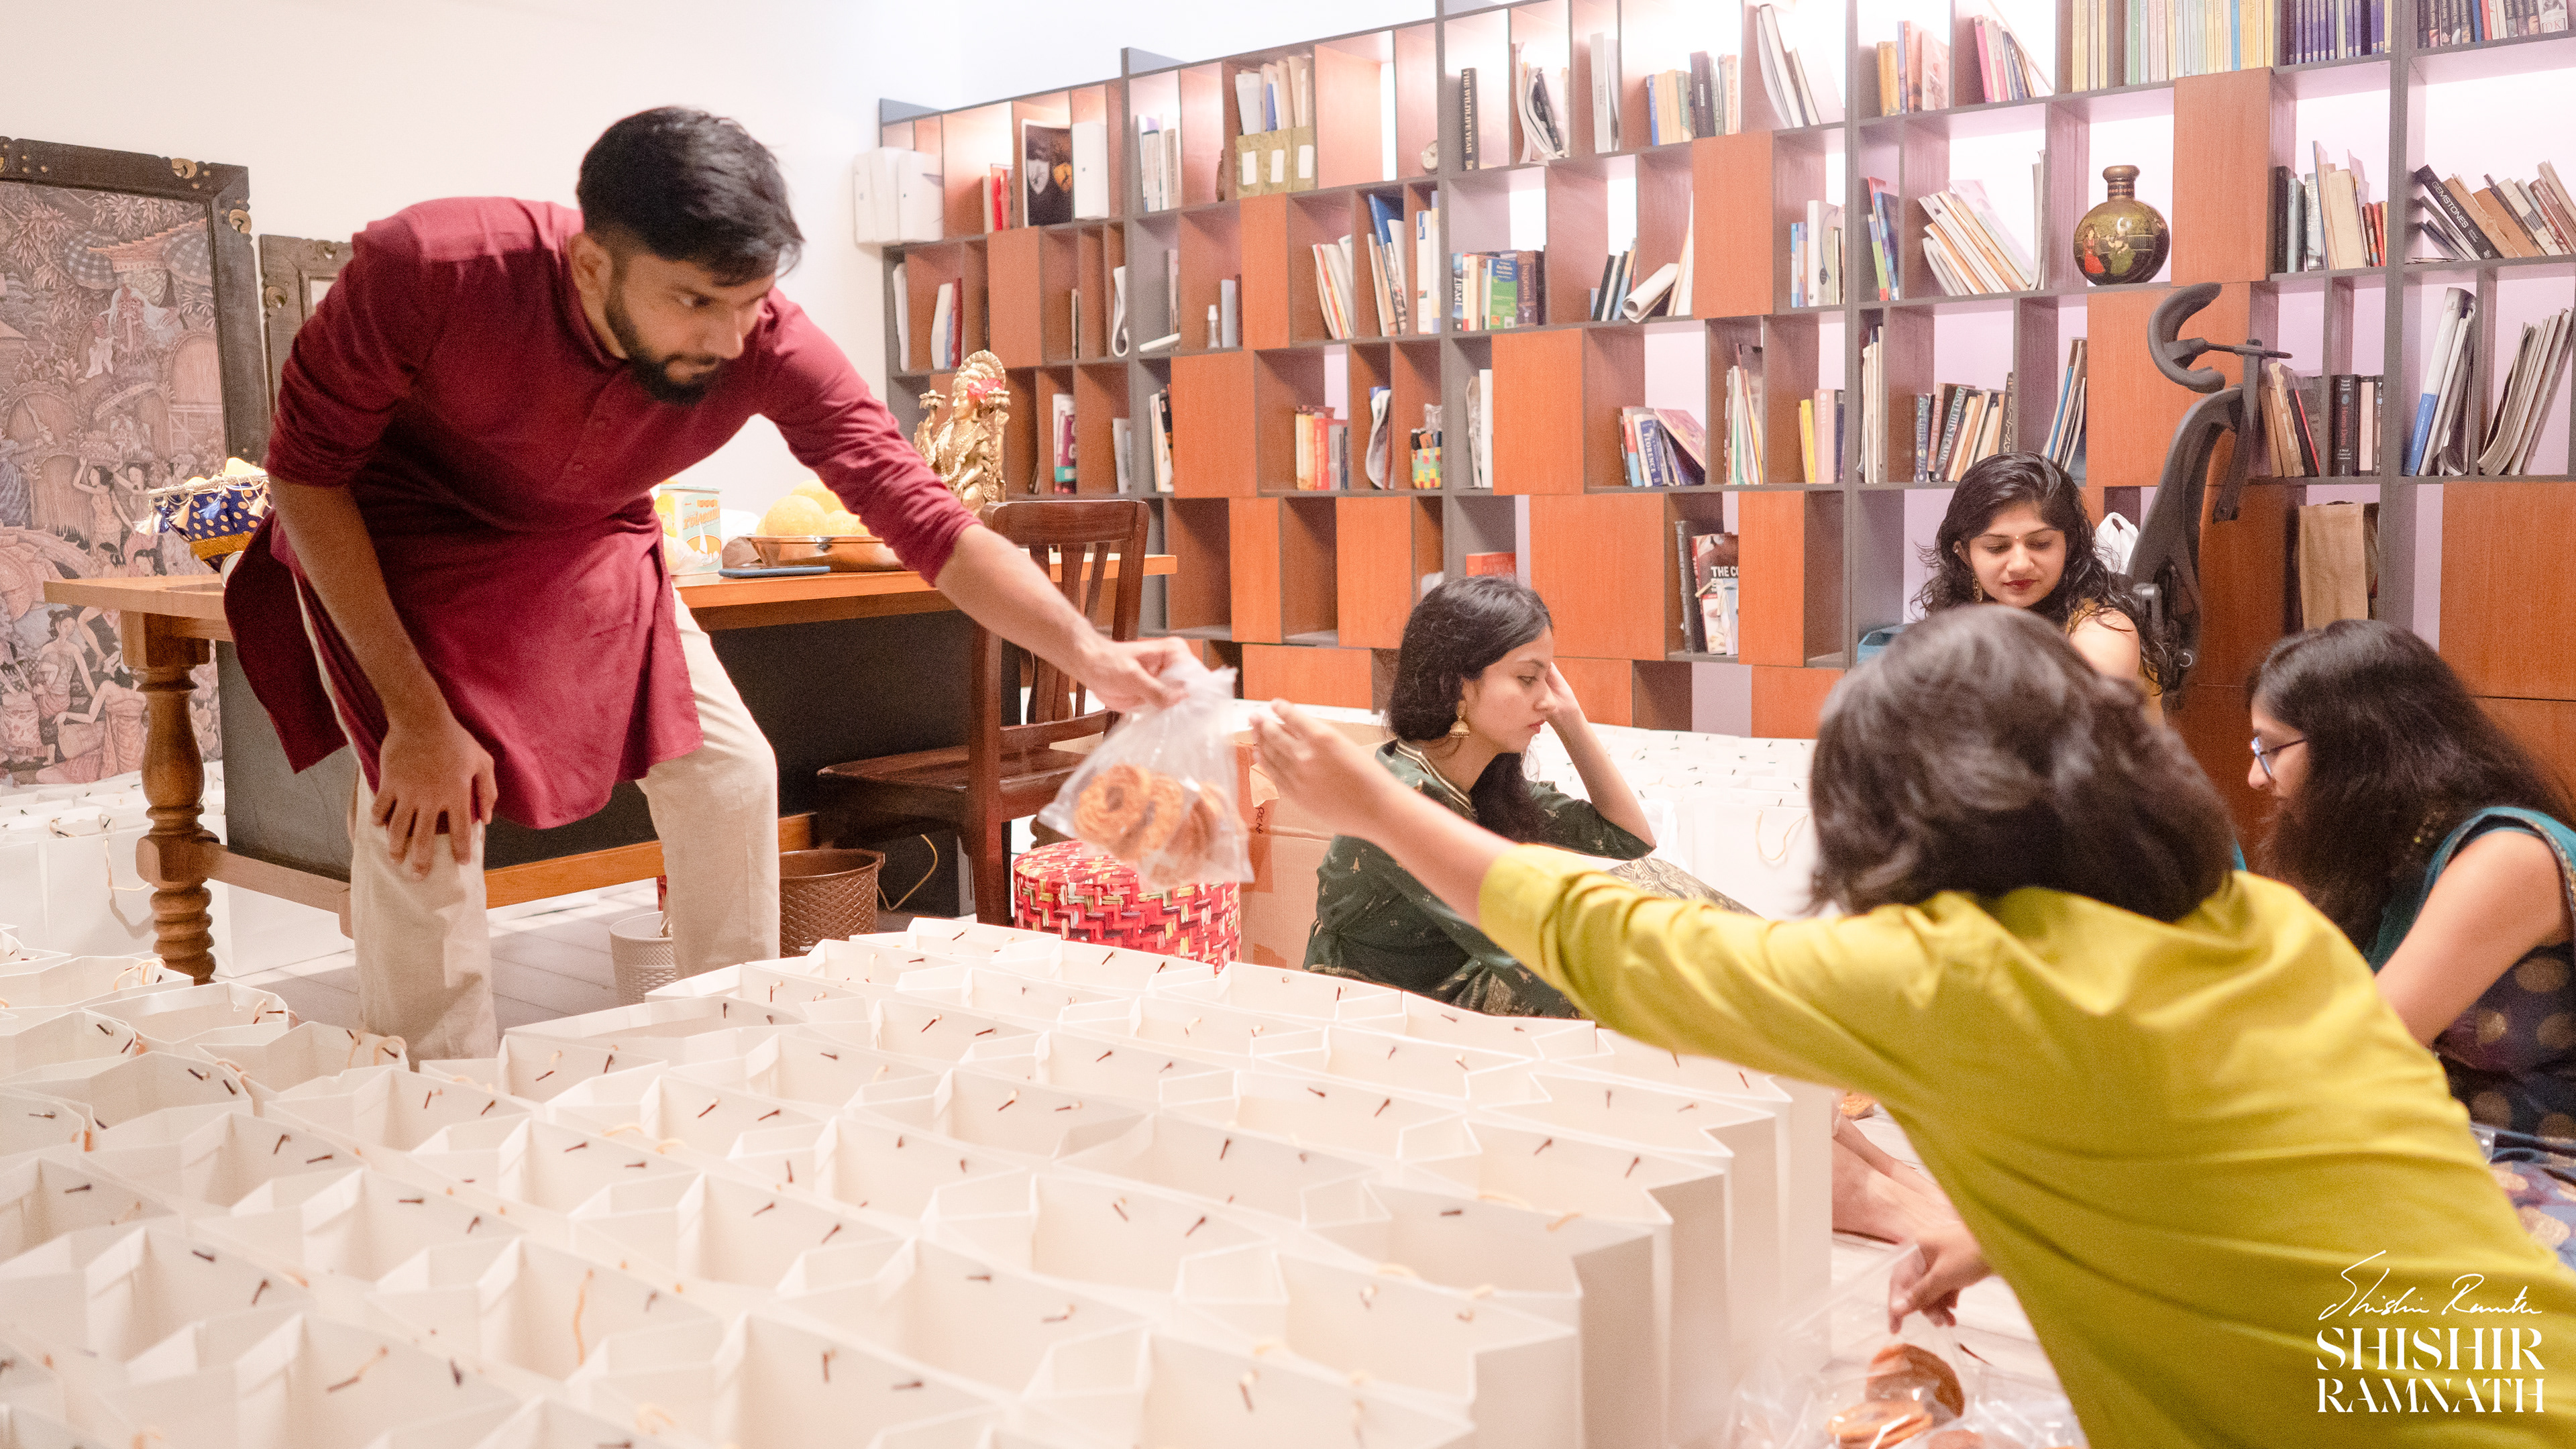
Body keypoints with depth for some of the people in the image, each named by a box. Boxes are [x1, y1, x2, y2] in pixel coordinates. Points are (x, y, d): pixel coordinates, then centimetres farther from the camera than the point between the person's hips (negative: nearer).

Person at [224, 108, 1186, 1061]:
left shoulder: (767, 346, -29)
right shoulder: (420, 273, -35)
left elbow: (922, 514, -29)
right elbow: (305, 470, -22)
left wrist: (1088, 654, -43)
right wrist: (414, 714, -27)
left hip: (586, 549, 3)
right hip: (383, 542, -3)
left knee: (730, 774, -5)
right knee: (421, 808, -20)